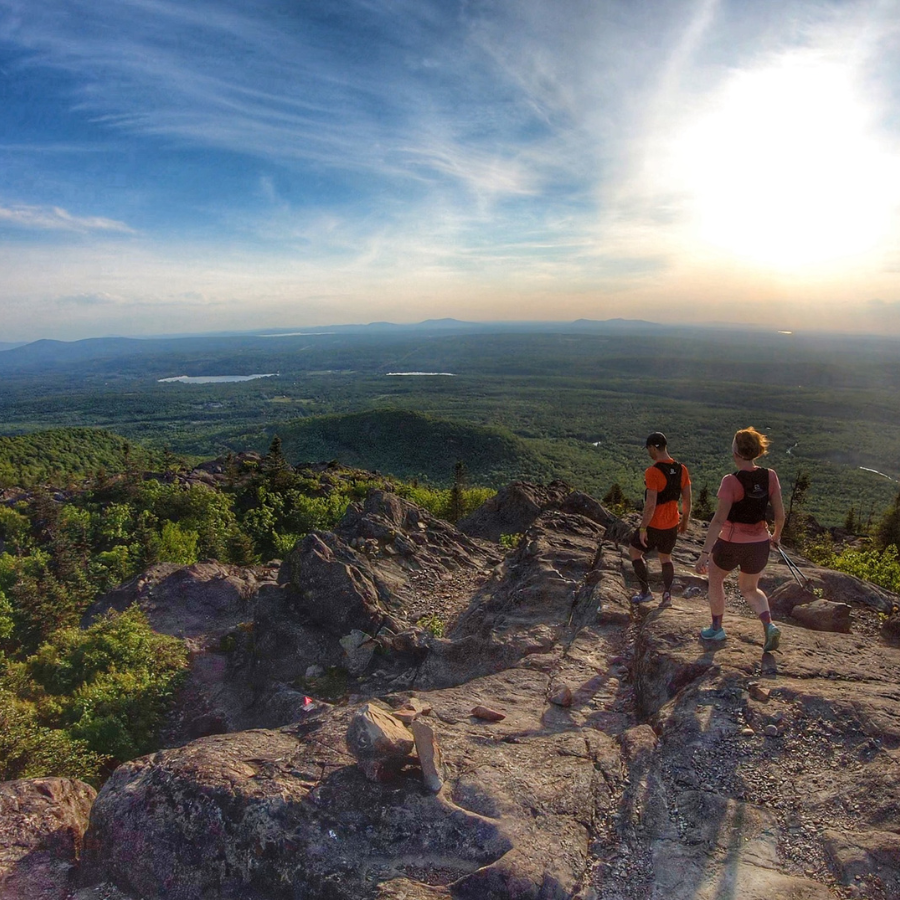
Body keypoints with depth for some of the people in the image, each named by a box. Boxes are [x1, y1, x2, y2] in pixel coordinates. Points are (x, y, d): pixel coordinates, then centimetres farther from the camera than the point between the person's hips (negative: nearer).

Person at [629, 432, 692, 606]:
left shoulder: (653, 472, -22)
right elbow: (687, 499, 4)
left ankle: (646, 592, 17)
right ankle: (667, 594, 16)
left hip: (654, 525, -6)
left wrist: (643, 528, -15)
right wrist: (685, 520, 18)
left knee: (634, 551, 15)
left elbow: (650, 504, -24)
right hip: (672, 524, 6)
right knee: (666, 557, 24)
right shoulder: (681, 469, -2)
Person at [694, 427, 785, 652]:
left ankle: (717, 629, 35)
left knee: (715, 579, 25)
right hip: (759, 544, 5)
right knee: (749, 589, 27)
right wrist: (776, 536, 20)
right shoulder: (770, 476, -7)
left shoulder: (731, 481, -21)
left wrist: (704, 553, -21)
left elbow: (719, 520, -23)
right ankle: (769, 625, 3)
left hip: (731, 544, -5)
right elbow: (780, 514, 1)